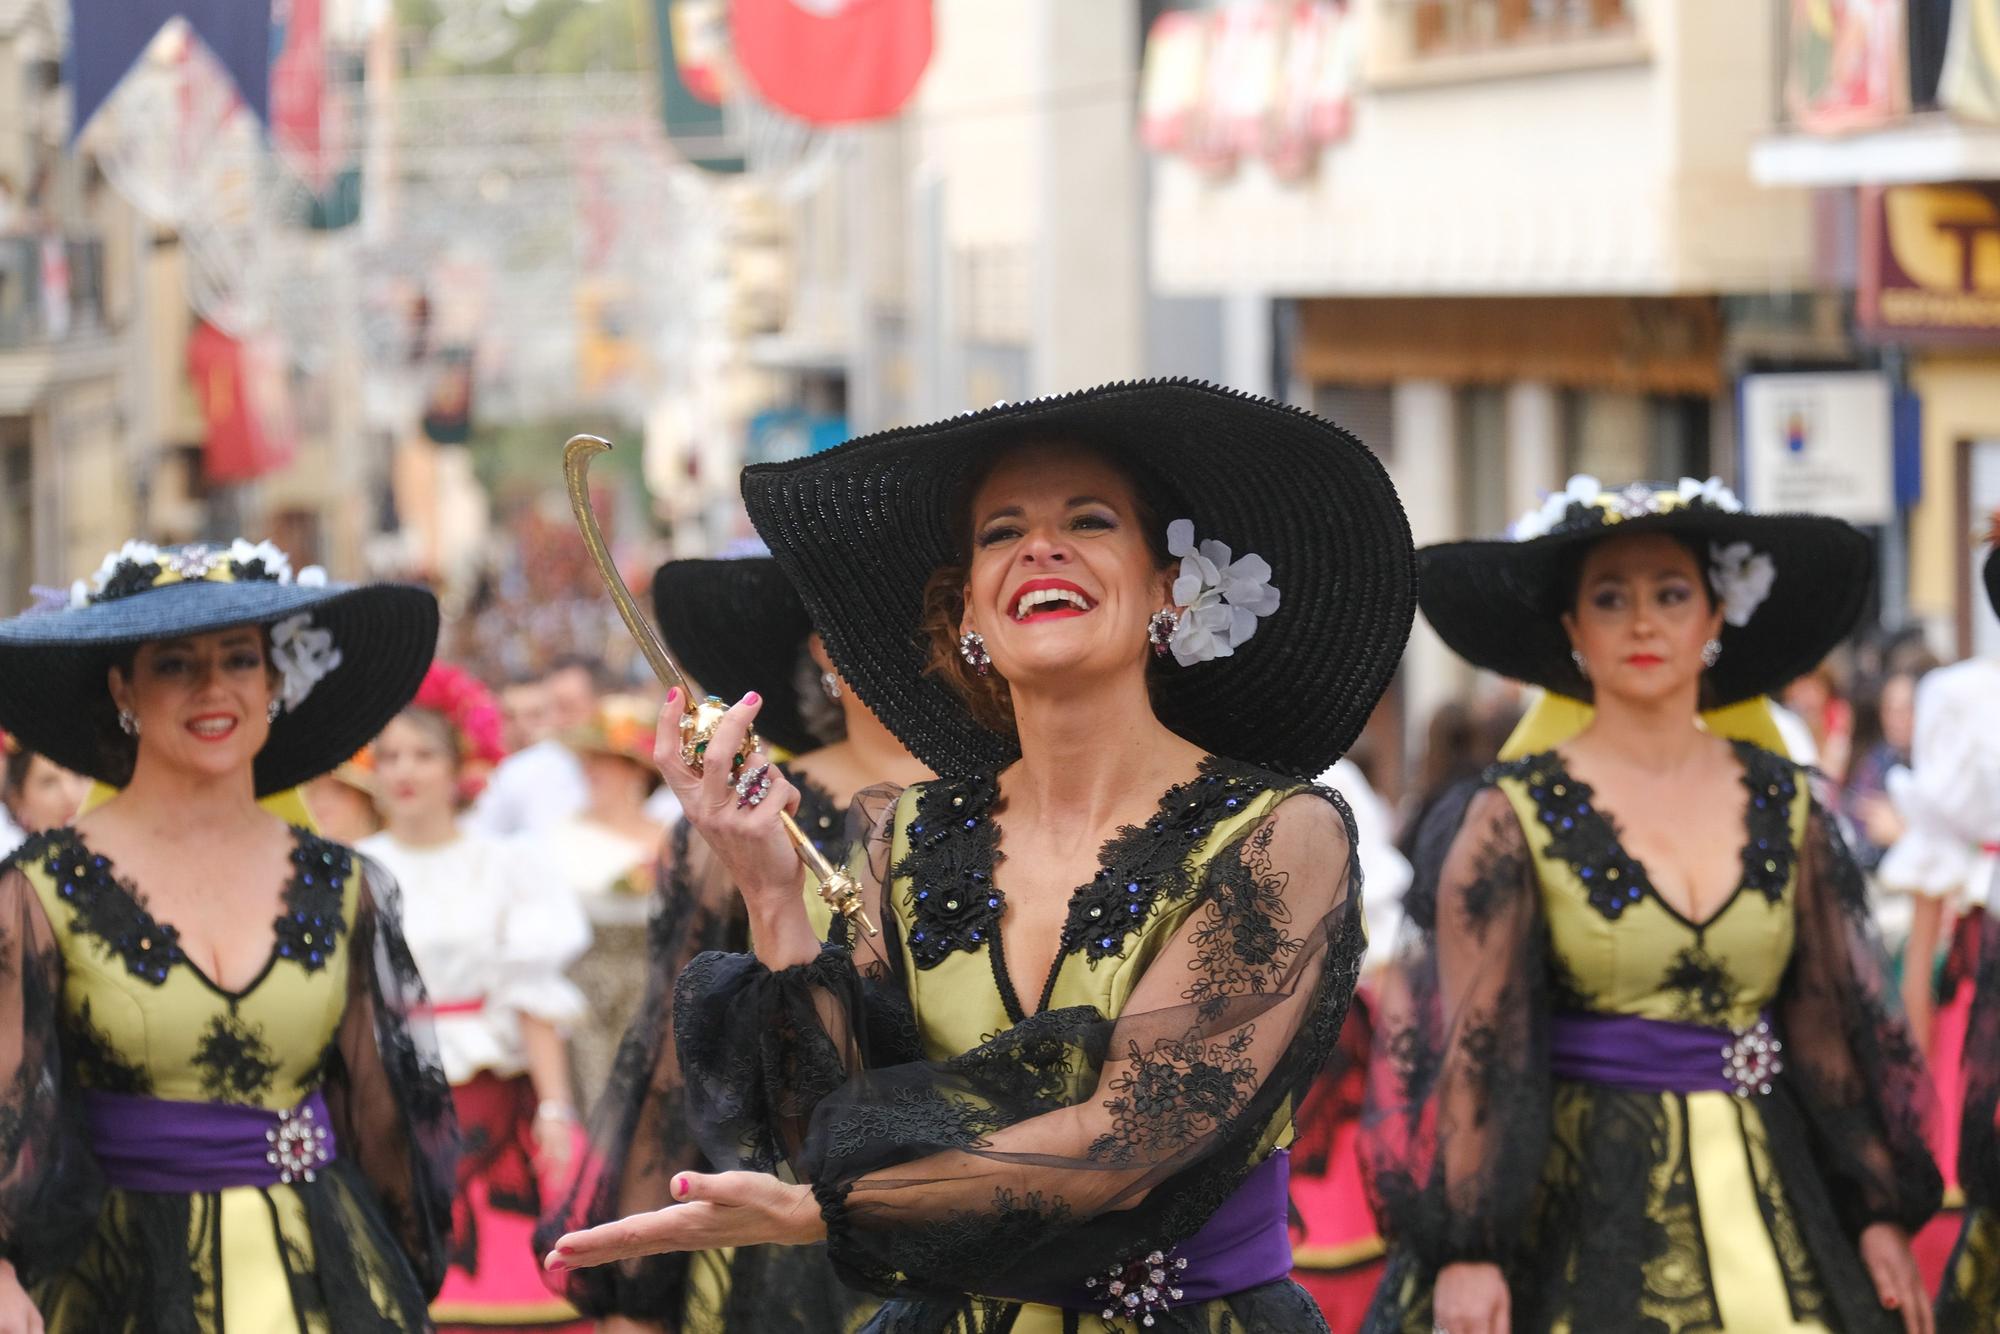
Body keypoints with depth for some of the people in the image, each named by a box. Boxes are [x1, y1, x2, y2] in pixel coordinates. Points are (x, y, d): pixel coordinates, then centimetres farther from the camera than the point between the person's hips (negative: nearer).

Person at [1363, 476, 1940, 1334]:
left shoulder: (1784, 808, 7)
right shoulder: (1511, 818, -4)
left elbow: (1839, 1022, 9)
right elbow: (1473, 1040, -8)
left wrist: (1883, 1215, 5)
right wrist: (1465, 1253, -15)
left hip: (1768, 1199, 3)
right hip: (1581, 1205, -3)